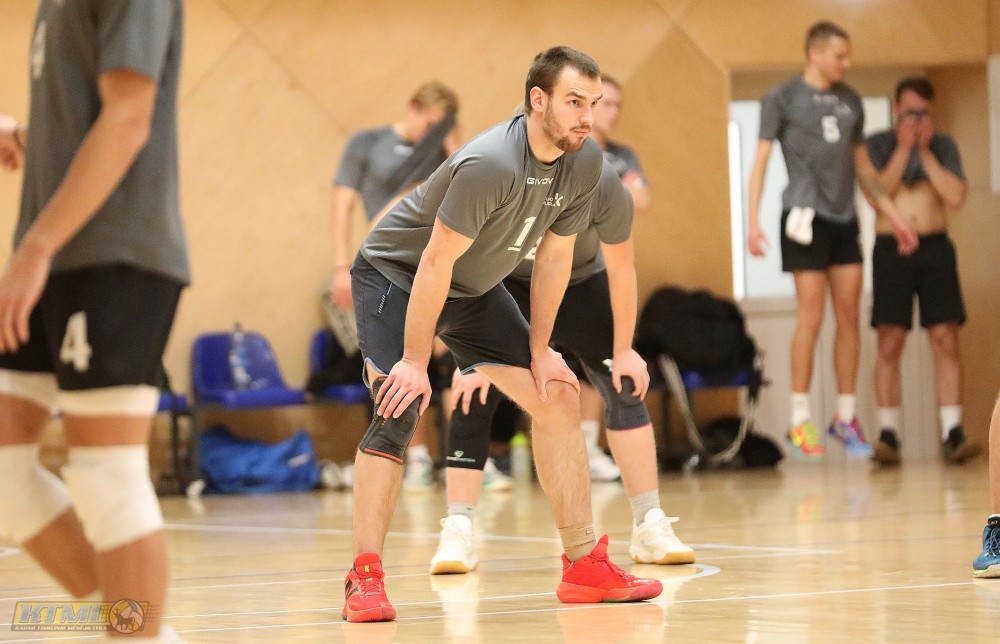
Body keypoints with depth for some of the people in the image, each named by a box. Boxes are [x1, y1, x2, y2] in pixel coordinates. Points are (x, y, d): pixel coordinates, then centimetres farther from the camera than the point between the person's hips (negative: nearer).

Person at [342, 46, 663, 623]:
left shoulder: (585, 162, -14)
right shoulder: (491, 165, -35)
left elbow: (555, 255, -2)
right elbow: (436, 261, -30)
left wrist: (540, 351, 0)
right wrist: (415, 362, -26)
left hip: (475, 292, 7)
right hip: (396, 276, -7)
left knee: (557, 396, 1)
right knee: (400, 408, -24)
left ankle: (585, 565, 8)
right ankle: (365, 579, -21)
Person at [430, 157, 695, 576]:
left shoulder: (602, 184, -33)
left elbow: (620, 268, -18)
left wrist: (623, 349, -12)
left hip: (581, 281, 1)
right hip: (506, 285, -1)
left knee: (624, 387, -11)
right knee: (473, 396, -16)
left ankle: (651, 527, -6)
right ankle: (457, 533, -14)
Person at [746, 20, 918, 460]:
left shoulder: (850, 101, 14)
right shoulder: (782, 99, -1)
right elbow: (760, 160, -3)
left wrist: (893, 216, 17)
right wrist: (753, 221, -12)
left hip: (844, 220, 5)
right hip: (806, 218, -5)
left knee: (849, 319, 3)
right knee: (812, 318, -7)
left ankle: (846, 418, 10)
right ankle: (800, 421, -1)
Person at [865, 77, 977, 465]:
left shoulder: (944, 146, 8)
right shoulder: (877, 145, 4)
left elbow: (956, 197, -5)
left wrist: (925, 153, -8)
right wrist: (903, 150, -13)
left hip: (935, 248, 1)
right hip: (891, 248, -1)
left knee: (945, 339, -6)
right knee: (890, 342, -7)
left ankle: (952, 432, -8)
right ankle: (888, 432, -6)